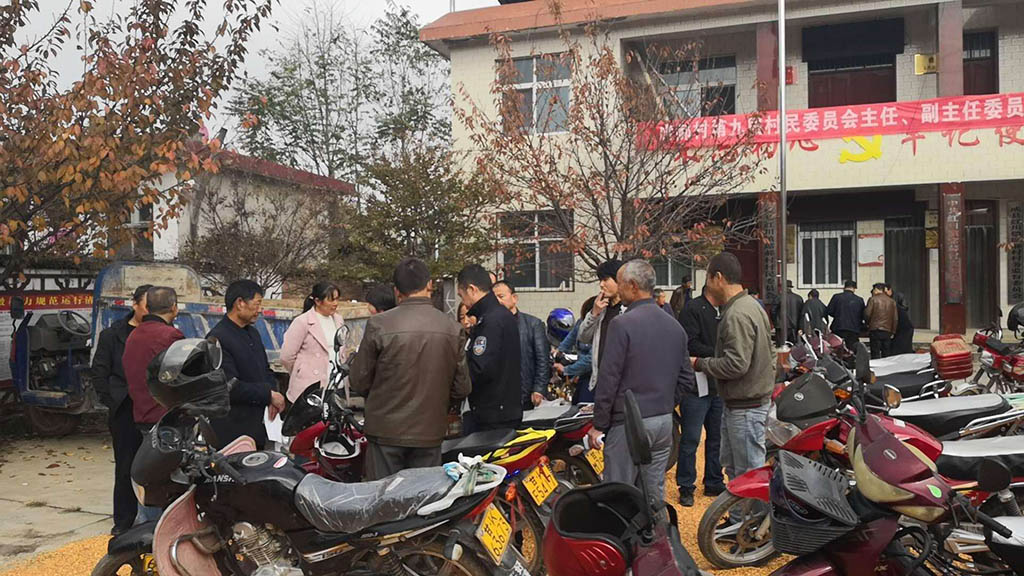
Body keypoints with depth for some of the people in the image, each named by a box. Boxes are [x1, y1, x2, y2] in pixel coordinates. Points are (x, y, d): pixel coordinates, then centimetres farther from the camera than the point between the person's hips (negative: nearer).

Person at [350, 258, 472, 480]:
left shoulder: (378, 325, -12)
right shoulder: (452, 329, -4)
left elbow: (359, 382, -4)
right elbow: (462, 388, 2)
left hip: (386, 430, -2)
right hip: (430, 433, 2)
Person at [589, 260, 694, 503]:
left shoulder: (622, 324, -13)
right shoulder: (675, 326, 9)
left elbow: (609, 379, -13)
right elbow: (686, 377, 14)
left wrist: (599, 424, -7)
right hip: (665, 421, 7)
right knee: (655, 494, 15)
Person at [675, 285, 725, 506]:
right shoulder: (693, 309, -9)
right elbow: (689, 345, -17)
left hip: (720, 386, 7)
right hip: (697, 386, -7)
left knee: (717, 438, 15)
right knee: (691, 439, 0)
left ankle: (714, 483, 27)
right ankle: (686, 487, 10)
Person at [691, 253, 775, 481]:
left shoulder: (737, 315, -21)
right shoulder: (751, 305, 13)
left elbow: (736, 364, -26)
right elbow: (770, 355, 18)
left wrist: (700, 364, -14)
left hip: (745, 408, -11)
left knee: (749, 473, -2)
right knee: (731, 464, 21)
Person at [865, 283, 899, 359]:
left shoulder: (873, 299, -3)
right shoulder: (892, 301, 10)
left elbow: (867, 314, -6)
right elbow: (895, 319, 11)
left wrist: (867, 323, 14)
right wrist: (893, 332, 17)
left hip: (875, 330, -4)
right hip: (887, 331, 4)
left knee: (875, 355, -3)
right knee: (886, 355, 7)